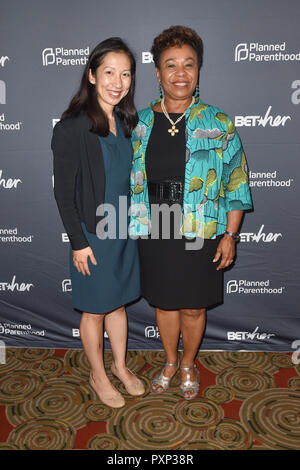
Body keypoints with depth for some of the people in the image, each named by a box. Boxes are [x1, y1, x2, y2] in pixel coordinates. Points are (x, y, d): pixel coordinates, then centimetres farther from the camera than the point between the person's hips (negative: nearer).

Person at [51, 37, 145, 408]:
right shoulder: (71, 127, -16)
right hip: (92, 235, -6)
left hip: (124, 231, 6)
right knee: (94, 310, 12)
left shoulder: (125, 122, 5)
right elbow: (63, 191, -14)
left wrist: (135, 221, 13)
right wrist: (78, 242, -14)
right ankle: (98, 375, 35)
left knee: (118, 303, 20)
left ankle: (120, 365, 41)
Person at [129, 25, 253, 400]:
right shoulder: (139, 123, 2)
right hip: (154, 233, 2)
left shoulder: (218, 124, -4)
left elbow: (235, 183, -1)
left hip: (200, 235, -1)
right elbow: (127, 180, 9)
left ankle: (188, 364, 40)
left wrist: (229, 235, -5)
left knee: (193, 308, 12)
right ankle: (170, 362, 42)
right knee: (164, 303, 16)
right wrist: (131, 227, 8)